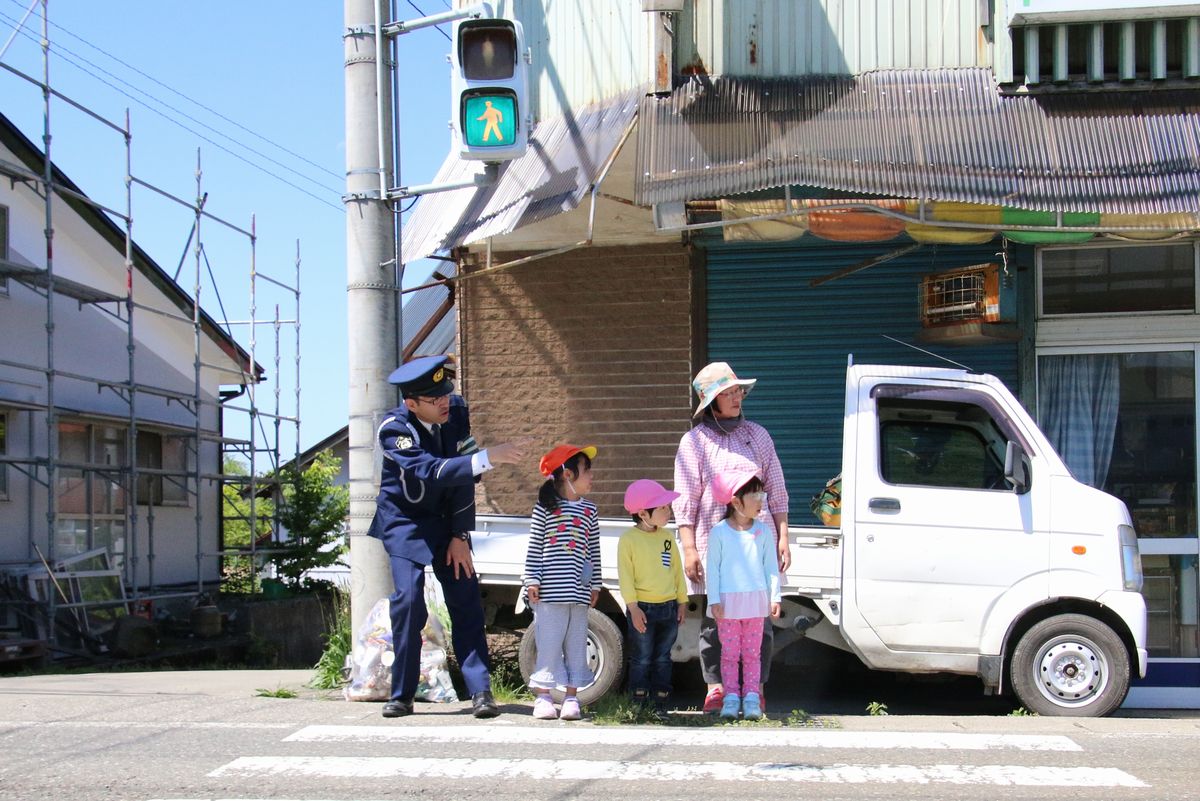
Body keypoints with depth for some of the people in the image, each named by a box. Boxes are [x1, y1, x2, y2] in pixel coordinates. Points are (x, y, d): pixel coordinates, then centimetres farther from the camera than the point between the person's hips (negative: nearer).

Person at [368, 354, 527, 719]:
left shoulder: (456, 412, -11)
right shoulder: (394, 428, -23)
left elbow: (463, 477, -8)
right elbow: (430, 472, -38)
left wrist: (460, 537, -10)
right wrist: (488, 458, -48)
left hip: (447, 521, 4)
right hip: (404, 522, -3)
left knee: (466, 601, -6)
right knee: (408, 600, -16)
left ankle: (481, 691, -6)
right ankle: (402, 695, -4)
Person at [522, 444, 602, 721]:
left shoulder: (589, 511, 12)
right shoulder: (545, 508, 0)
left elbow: (594, 551, 14)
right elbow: (534, 547, 0)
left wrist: (595, 585, 12)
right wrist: (532, 580, -5)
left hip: (578, 592, 4)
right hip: (549, 592, -4)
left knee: (576, 644, 6)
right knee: (548, 643, -1)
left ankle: (571, 696, 12)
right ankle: (543, 697, 6)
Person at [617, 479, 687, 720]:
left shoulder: (667, 537, 9)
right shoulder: (629, 540, -8)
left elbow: (677, 570, 15)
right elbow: (625, 575, -10)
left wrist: (682, 601, 13)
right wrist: (633, 607, -14)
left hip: (668, 607, 5)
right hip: (643, 609, -5)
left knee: (663, 659, 9)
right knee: (642, 660, 1)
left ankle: (661, 705, 15)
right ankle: (639, 706, 8)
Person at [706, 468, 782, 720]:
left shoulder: (763, 531, 3)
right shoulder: (719, 532, -5)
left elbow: (771, 566, 7)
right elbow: (712, 568, -4)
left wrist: (774, 597, 3)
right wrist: (714, 600, -8)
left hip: (755, 600, 2)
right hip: (728, 601, -2)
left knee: (752, 652, 6)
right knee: (730, 652, 3)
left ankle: (751, 697, 9)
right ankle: (731, 696, 8)